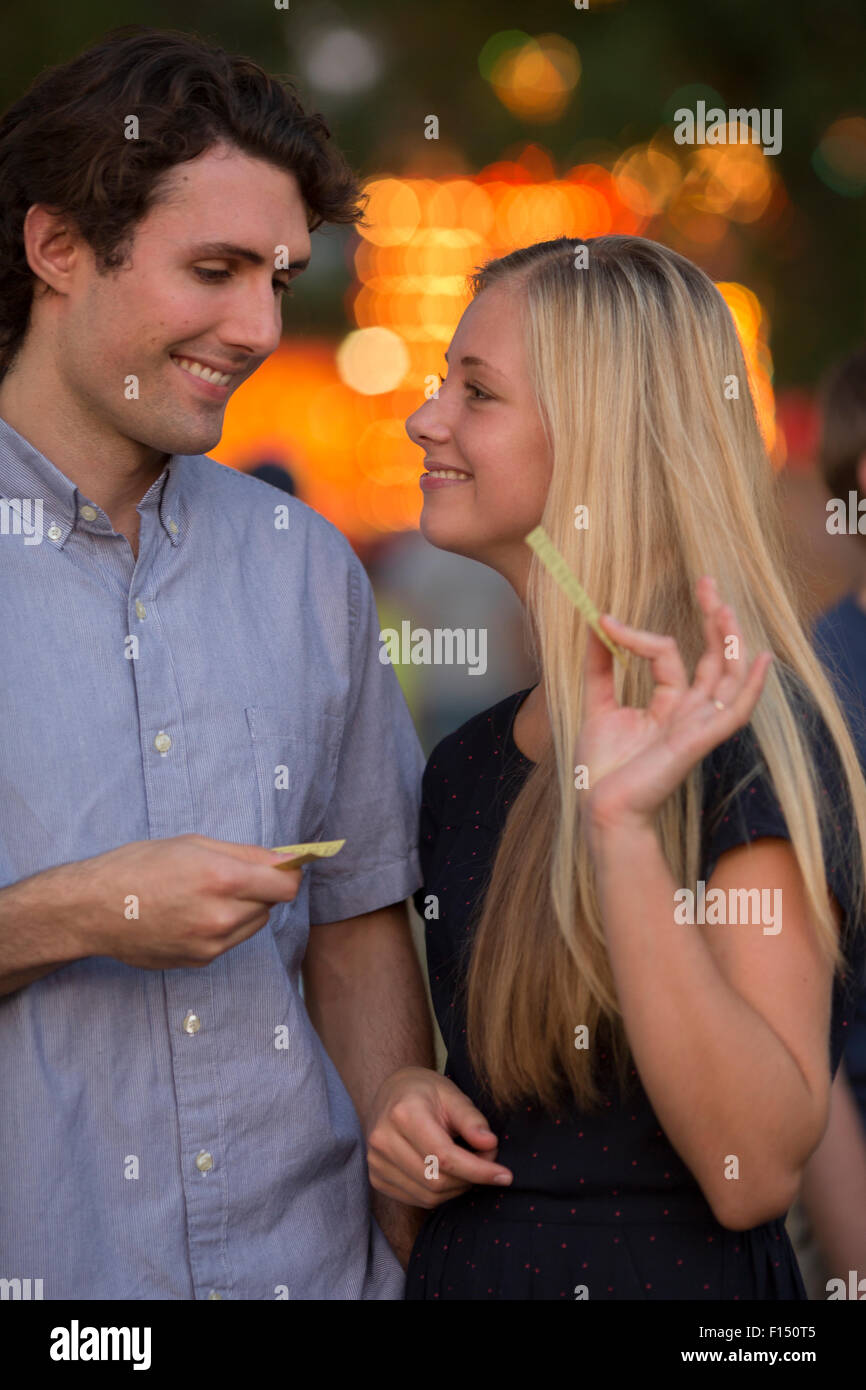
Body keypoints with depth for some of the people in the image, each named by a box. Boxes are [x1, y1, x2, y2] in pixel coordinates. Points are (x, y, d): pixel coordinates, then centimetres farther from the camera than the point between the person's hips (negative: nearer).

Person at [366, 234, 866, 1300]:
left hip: (668, 1273, -7)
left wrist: (621, 829, -31)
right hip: (457, 1269, 7)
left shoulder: (741, 732, -18)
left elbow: (755, 1171, -25)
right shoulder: (464, 763, 4)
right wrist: (402, 1097, -3)